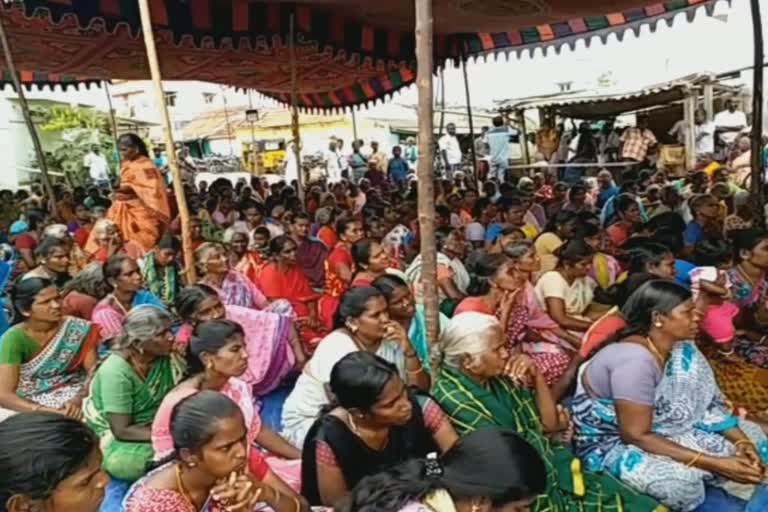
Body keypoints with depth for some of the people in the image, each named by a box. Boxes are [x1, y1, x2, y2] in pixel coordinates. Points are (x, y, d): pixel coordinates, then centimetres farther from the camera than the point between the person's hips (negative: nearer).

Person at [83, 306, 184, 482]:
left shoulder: (168, 357, -12)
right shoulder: (116, 372, -27)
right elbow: (122, 431, -26)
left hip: (152, 424, 4)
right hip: (112, 435, -4)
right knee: (124, 463, -34)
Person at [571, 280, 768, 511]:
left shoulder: (682, 350, -7)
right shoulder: (634, 361, -32)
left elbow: (707, 404, 1)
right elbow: (636, 436, -29)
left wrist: (742, 441, -17)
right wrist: (713, 463, -29)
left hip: (661, 427, 8)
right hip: (613, 442, -8)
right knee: (681, 480, -32)